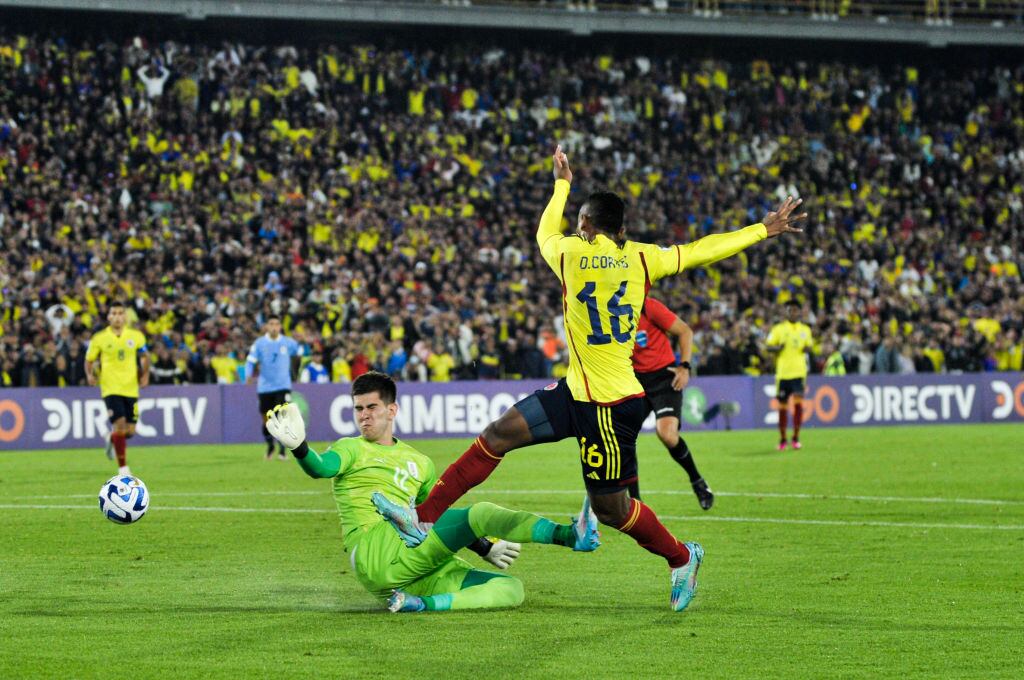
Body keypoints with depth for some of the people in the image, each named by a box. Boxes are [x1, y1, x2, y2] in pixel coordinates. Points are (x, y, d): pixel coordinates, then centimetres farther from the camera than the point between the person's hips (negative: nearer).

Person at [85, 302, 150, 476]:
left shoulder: (136, 336, 4)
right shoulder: (99, 339, -1)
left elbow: (145, 357, 19)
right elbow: (89, 360, 8)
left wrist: (145, 375, 7)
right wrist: (90, 375, -9)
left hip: (131, 388, 3)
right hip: (110, 388, -3)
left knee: (130, 430, 2)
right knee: (120, 424, -16)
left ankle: (112, 438, 39)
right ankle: (122, 467, -4)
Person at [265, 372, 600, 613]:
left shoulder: (420, 463, 27)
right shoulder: (352, 450, 11)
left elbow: (442, 519, 37)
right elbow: (320, 468, -13)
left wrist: (484, 549, 29)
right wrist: (299, 446, -35)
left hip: (418, 572, 7)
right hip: (375, 552, -7)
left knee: (510, 588, -11)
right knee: (480, 513, -20)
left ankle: (425, 604, -31)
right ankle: (570, 535, -34)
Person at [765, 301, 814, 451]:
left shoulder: (805, 329, 11)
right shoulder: (778, 329, 4)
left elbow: (809, 344, 22)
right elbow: (768, 346, 3)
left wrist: (807, 348, -2)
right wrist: (777, 348, -19)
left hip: (799, 372, 0)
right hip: (782, 372, 0)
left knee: (798, 401, -15)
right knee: (783, 405, 4)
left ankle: (796, 437, -6)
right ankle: (782, 440, 17)